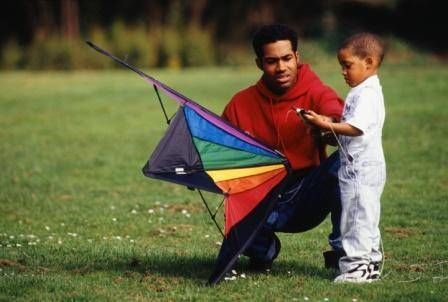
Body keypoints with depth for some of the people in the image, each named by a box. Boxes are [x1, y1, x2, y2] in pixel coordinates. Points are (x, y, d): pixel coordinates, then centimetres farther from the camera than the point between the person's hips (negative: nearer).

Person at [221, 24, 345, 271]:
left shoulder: (317, 94, -6)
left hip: (309, 200, -1)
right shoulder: (241, 105, 1)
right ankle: (263, 248, 9)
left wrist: (328, 124, -52)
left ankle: (342, 250, -16)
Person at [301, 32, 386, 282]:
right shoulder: (363, 91, 17)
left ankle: (358, 266, -7)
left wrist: (325, 125, -28)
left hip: (361, 167, -11)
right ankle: (370, 264, 22)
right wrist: (330, 136, 13)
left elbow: (357, 127, -27)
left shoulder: (367, 94, -16)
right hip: (359, 166, 11)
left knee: (358, 215, -8)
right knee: (364, 217, 15)